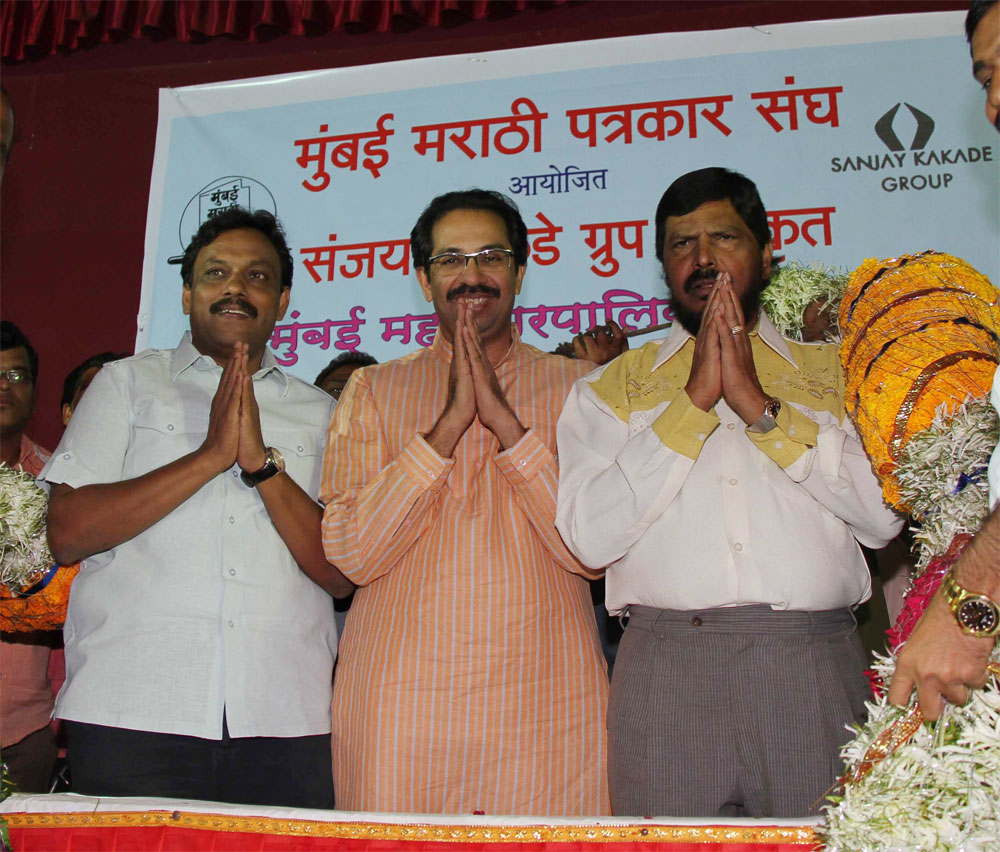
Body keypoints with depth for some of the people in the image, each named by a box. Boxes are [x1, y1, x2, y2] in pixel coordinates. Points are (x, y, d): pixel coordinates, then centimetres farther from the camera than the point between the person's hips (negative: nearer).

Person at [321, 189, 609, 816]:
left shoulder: (578, 386, 6)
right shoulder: (374, 390, 8)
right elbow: (352, 552, -4)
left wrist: (506, 422, -13)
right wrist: (450, 422, -12)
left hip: (547, 694, 0)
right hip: (399, 693, 1)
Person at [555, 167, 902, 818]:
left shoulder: (836, 373, 13)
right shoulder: (611, 387, 10)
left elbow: (884, 514, -1)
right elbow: (591, 536, -4)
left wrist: (760, 405, -6)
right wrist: (694, 401, -5)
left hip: (816, 668, 1)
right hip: (667, 671, 0)